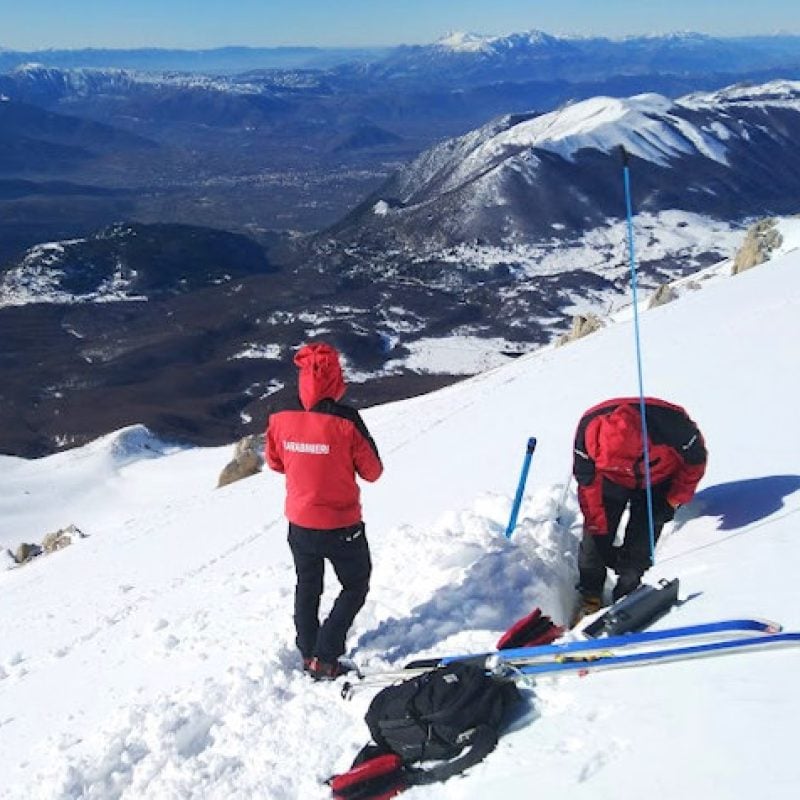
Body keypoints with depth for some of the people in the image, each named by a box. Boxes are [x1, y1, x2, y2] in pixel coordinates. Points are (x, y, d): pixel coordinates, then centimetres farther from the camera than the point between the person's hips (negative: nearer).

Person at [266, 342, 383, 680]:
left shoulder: (280, 419, -12)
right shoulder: (345, 421, -24)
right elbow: (372, 472, -13)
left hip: (299, 522, 4)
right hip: (341, 525, -4)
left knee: (307, 588, 24)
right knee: (355, 587, 17)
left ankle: (308, 653, 35)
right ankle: (324, 658, 10)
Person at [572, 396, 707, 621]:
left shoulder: (671, 424, -38)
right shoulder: (589, 428, -34)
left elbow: (695, 459, -14)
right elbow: (588, 484, -19)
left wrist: (674, 500, -13)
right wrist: (599, 529, -15)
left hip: (658, 482, -1)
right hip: (612, 481, 1)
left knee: (641, 544, -13)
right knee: (595, 531, -11)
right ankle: (590, 595, 1)